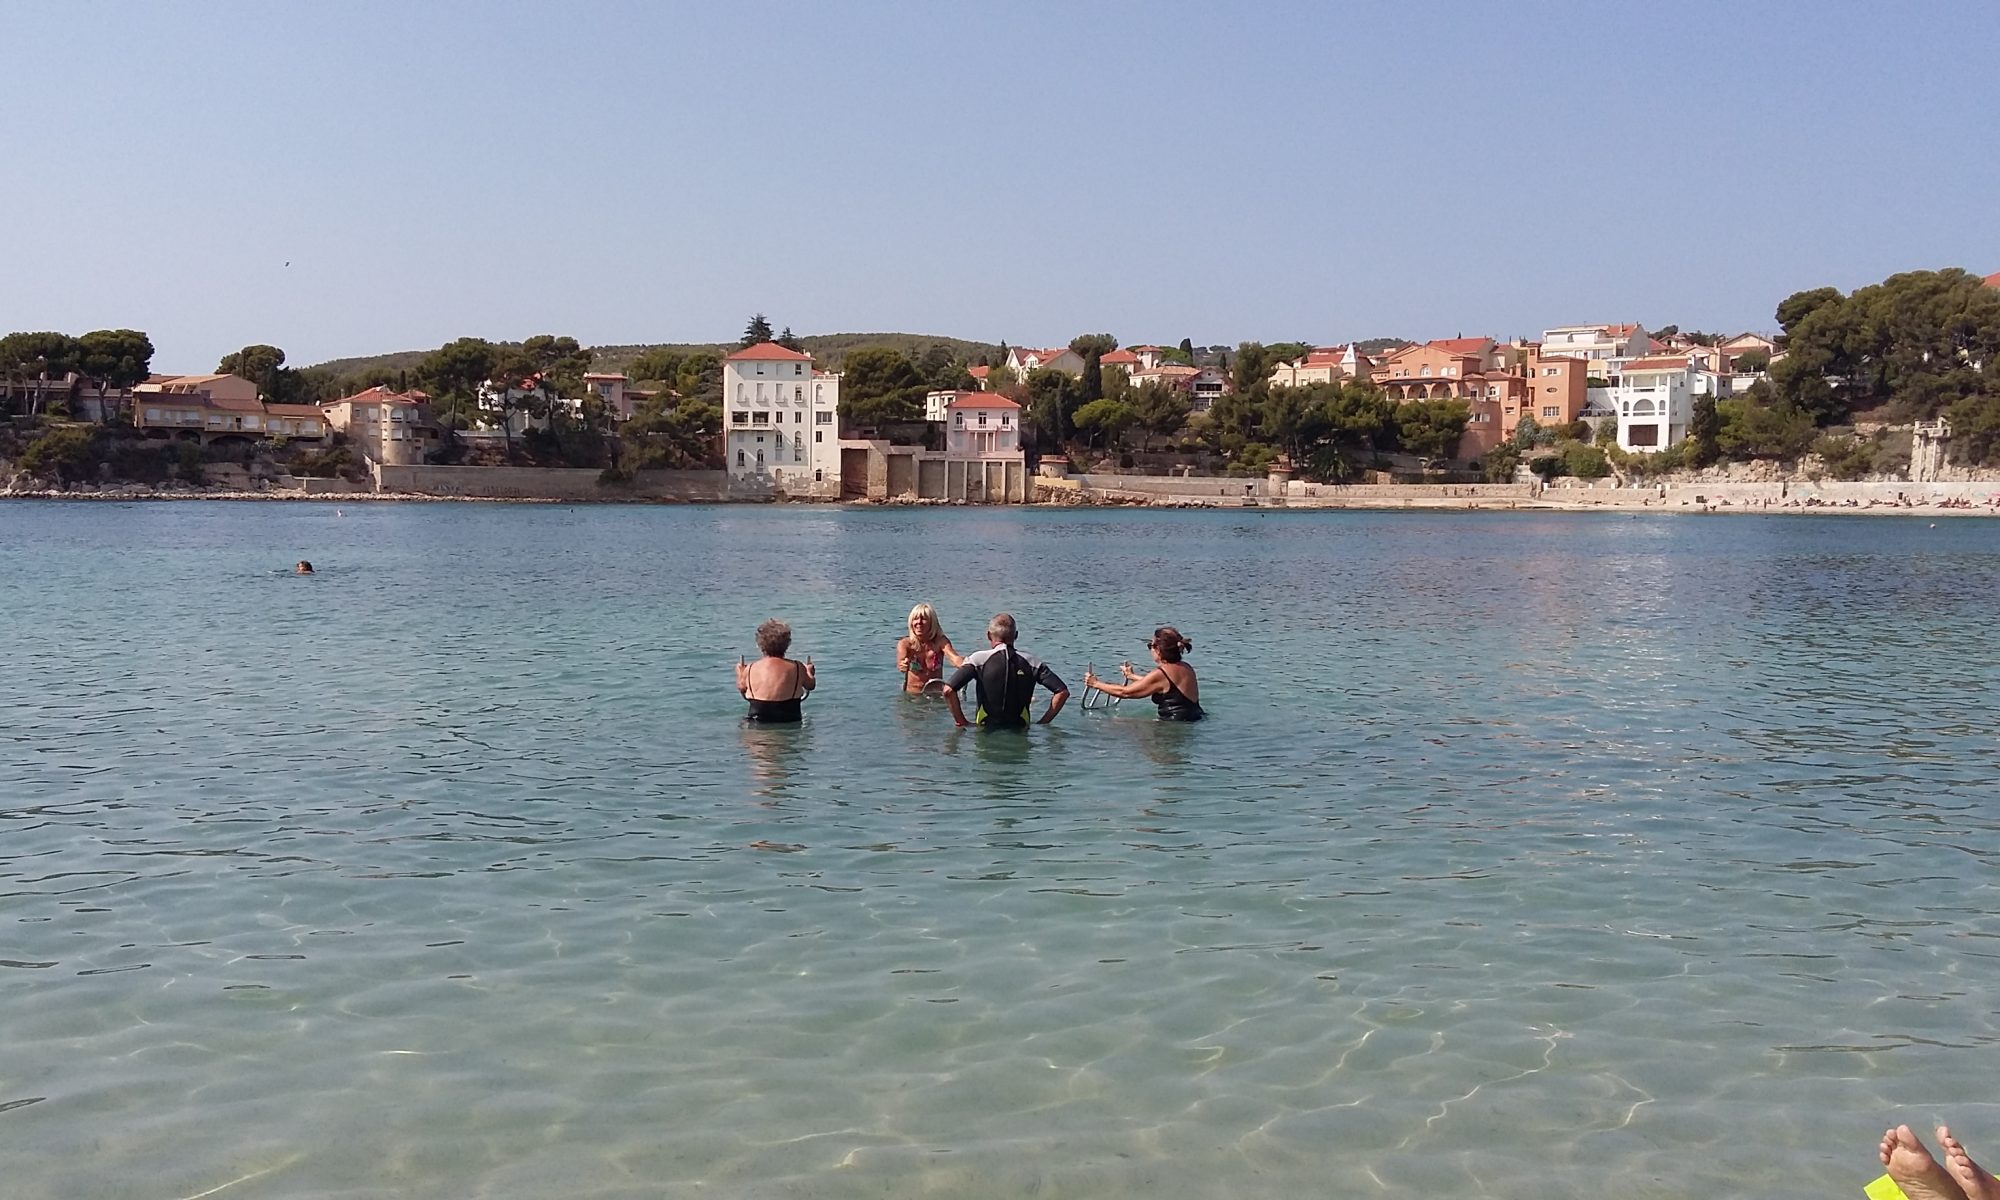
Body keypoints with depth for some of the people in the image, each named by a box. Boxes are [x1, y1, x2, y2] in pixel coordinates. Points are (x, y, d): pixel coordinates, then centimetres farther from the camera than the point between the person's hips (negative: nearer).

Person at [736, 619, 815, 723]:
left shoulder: (750, 670, -6)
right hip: (790, 724, 0)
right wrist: (809, 672, 32)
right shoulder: (797, 668, -8)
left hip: (758, 723, 1)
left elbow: (741, 688, 12)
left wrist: (740, 674, 32)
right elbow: (811, 685, 10)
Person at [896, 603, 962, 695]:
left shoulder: (940, 641, -6)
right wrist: (903, 666, -52)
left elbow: (954, 658, -24)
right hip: (911, 694, 0)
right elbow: (900, 662, -27)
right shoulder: (905, 643, -7)